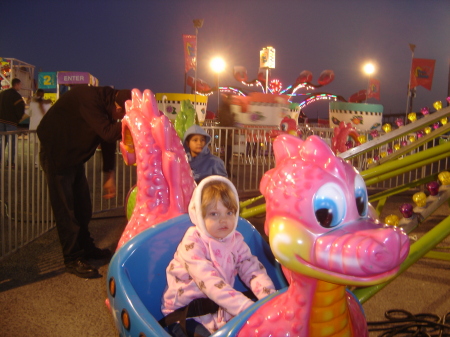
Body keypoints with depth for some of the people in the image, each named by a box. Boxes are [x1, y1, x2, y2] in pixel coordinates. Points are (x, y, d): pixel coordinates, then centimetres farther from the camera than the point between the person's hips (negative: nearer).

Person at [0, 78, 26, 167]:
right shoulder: (16, 96, -11)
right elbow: (21, 110, -13)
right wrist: (19, 119, 4)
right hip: (11, 121, -6)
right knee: (12, 142, 0)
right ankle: (11, 162, 0)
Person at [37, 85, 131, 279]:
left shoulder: (108, 105, -3)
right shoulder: (88, 97, -29)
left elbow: (108, 141, 5)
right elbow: (108, 133, -37)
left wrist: (109, 177, 6)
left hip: (75, 157, 8)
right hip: (56, 155, -8)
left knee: (83, 206, 14)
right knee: (65, 209, -5)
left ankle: (85, 247, 30)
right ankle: (73, 259, 3)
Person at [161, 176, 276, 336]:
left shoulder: (236, 240, 1)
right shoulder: (192, 243, -19)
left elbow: (253, 270, -11)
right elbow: (210, 283, -31)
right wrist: (248, 308, -40)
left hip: (218, 306, 5)